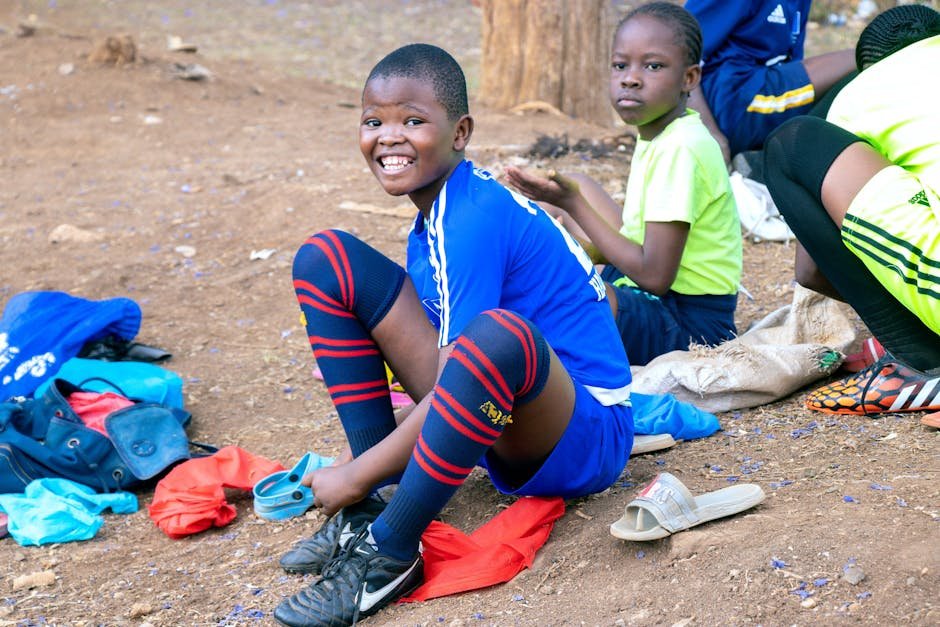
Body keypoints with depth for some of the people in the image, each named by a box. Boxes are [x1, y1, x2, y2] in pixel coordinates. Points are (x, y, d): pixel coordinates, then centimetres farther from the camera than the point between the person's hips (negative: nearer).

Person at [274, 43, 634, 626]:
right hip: (501, 425, 9)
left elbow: (462, 379, -23)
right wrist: (370, 458, 7)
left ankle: (389, 551, -24)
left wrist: (356, 475, -15)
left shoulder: (475, 218, -21)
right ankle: (371, 509, -4)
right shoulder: (437, 214, 6)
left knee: (498, 335, -45)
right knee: (325, 259, 2)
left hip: (582, 441, -9)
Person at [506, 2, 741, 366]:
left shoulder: (680, 149, -22)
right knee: (581, 186, 21)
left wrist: (574, 204, -19)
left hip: (691, 325, -10)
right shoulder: (657, 134, 6)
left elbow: (655, 275, -24)